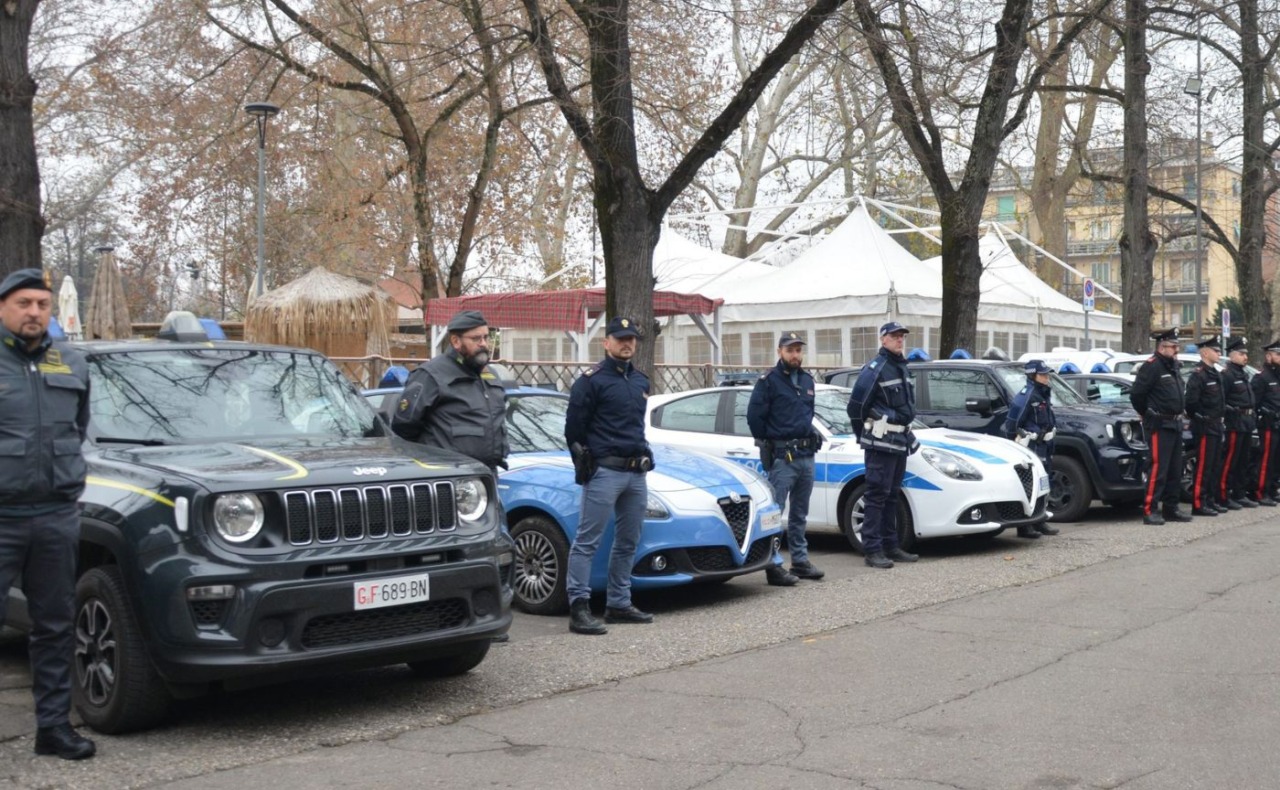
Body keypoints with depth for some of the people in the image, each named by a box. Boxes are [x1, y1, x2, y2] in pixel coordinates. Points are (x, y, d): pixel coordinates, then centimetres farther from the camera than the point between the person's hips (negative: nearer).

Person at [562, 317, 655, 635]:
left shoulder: (640, 381, 16)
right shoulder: (591, 381, -7)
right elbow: (573, 429, -6)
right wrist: (585, 465, -1)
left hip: (636, 473, 8)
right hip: (604, 472, -8)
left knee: (628, 542, 12)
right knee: (587, 541, -8)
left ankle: (619, 604, 22)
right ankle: (579, 608, -10)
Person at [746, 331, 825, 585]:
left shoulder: (807, 380, 14)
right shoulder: (769, 381, -8)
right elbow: (754, 416, -9)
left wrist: (808, 435, 15)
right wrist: (768, 444, -2)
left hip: (806, 456, 7)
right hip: (781, 458, -7)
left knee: (800, 514, 14)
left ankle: (800, 560, 22)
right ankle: (774, 566, -7)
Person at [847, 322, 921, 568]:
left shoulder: (901, 367, 16)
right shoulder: (874, 369, -11)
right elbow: (855, 406, -10)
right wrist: (863, 435, 0)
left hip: (900, 441, 9)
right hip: (881, 443, -9)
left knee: (892, 496, 13)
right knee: (877, 495, -8)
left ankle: (890, 546, 20)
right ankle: (872, 550, -6)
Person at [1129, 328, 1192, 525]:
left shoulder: (1172, 366, 16)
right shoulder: (1151, 366, -13)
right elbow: (1136, 394, -16)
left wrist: (1178, 416, 15)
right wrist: (1148, 414, -3)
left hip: (1175, 425, 9)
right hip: (1159, 425, -9)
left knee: (1175, 470, 12)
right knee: (1157, 468, -11)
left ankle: (1171, 508, 19)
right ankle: (1150, 510, -9)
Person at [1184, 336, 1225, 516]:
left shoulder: (1216, 374, 17)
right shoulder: (1197, 374, -14)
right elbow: (1191, 401, -21)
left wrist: (1219, 417, 13)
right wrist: (1200, 417, -12)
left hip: (1216, 425, 10)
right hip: (1205, 427, -10)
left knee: (1215, 466, 13)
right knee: (1203, 467, -8)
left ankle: (1211, 500, 21)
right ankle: (1198, 504, -6)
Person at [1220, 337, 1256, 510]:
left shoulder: (1244, 375, 19)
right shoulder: (1227, 375, -11)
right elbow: (1219, 400, -18)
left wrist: (1251, 418, 18)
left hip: (1247, 423, 10)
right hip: (1235, 423, -10)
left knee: (1244, 462, 13)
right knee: (1229, 461, -7)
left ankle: (1239, 495, 20)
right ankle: (1224, 497, -3)